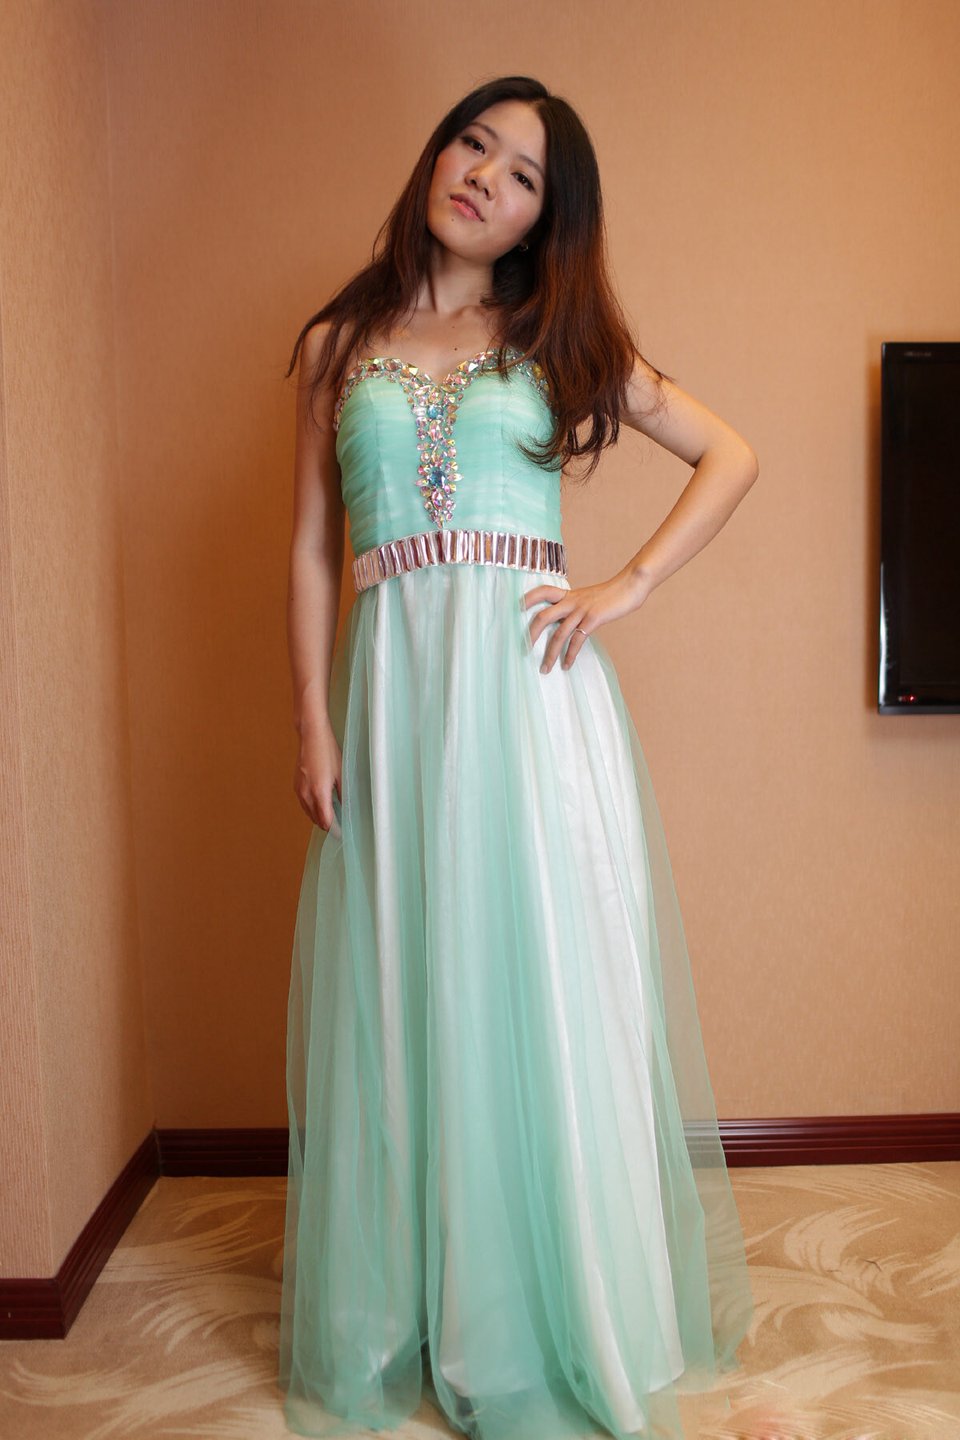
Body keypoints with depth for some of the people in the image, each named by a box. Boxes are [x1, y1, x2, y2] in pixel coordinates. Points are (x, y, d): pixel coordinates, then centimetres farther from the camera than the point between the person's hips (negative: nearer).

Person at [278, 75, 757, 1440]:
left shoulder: (561, 339, 11)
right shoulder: (342, 343, 13)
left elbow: (731, 456, 11)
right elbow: (313, 548, 9)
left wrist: (629, 586, -2)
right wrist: (314, 721, 1)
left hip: (532, 681, -1)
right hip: (393, 686, 1)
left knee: (547, 989, 3)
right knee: (402, 998, 7)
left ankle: (565, 1327, 22)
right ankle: (400, 1325, 25)